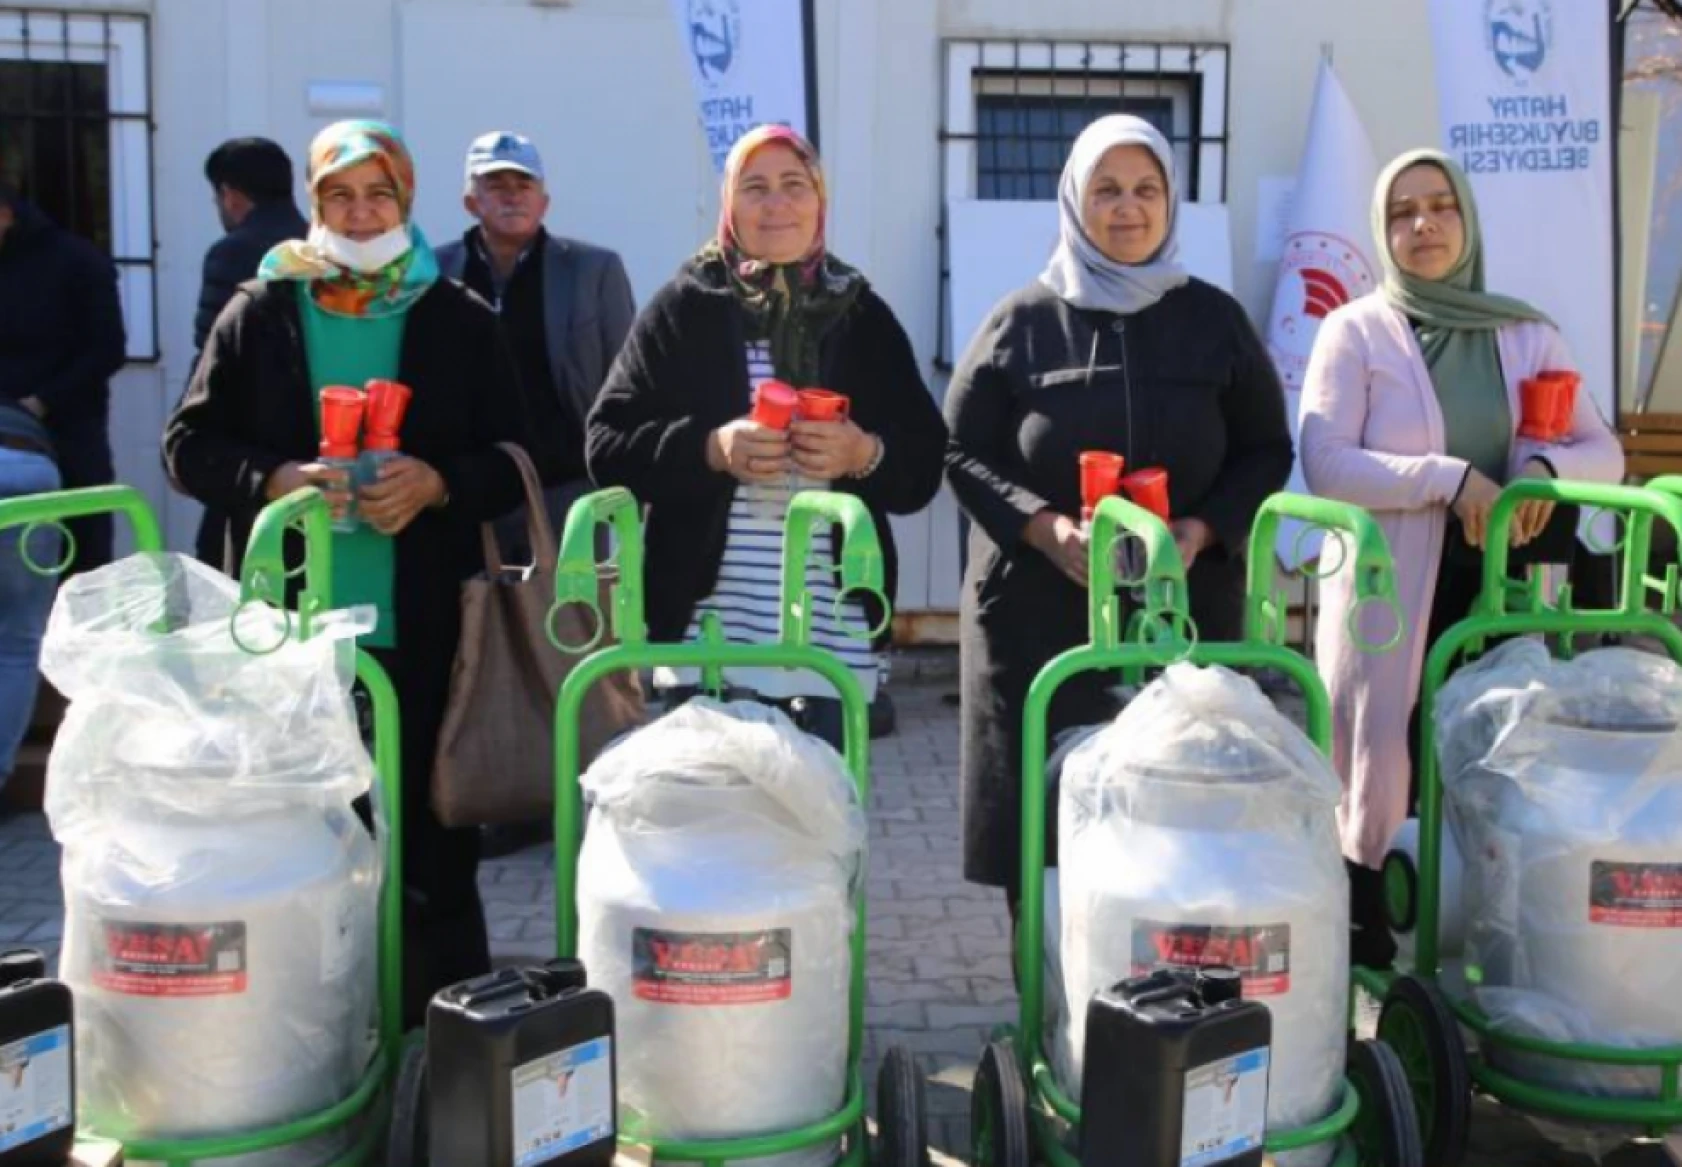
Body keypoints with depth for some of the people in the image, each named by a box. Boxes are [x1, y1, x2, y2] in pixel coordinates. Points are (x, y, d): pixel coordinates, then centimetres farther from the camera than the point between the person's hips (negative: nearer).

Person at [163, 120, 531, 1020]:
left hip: (425, 627, 0)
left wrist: (438, 482, -15)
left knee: (435, 841, 8)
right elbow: (190, 444, 5)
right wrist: (273, 479, -14)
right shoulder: (257, 314, 6)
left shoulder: (461, 321, 5)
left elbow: (512, 461, 5)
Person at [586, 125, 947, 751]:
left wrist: (865, 454, -13)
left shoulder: (862, 316, 12)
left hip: (831, 635, 2)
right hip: (708, 631, -1)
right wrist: (709, 449, -15)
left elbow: (923, 464, 9)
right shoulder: (682, 309, 7)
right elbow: (607, 445, 1)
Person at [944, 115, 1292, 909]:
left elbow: (1266, 449, 11)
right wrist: (1043, 527, -14)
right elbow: (964, 452, 4)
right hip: (1038, 611, -1)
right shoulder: (1021, 323, 6)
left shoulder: (1215, 320, 10)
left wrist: (1204, 529, -8)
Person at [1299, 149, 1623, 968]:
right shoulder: (1356, 331, -1)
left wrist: (1545, 467, -12)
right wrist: (1450, 479, -20)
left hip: (1495, 594, 3)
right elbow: (1324, 465, -12)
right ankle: (1366, 963, 12)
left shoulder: (1526, 334, 11)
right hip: (1388, 596, -3)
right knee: (1378, 786, 0)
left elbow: (1605, 452, 10)